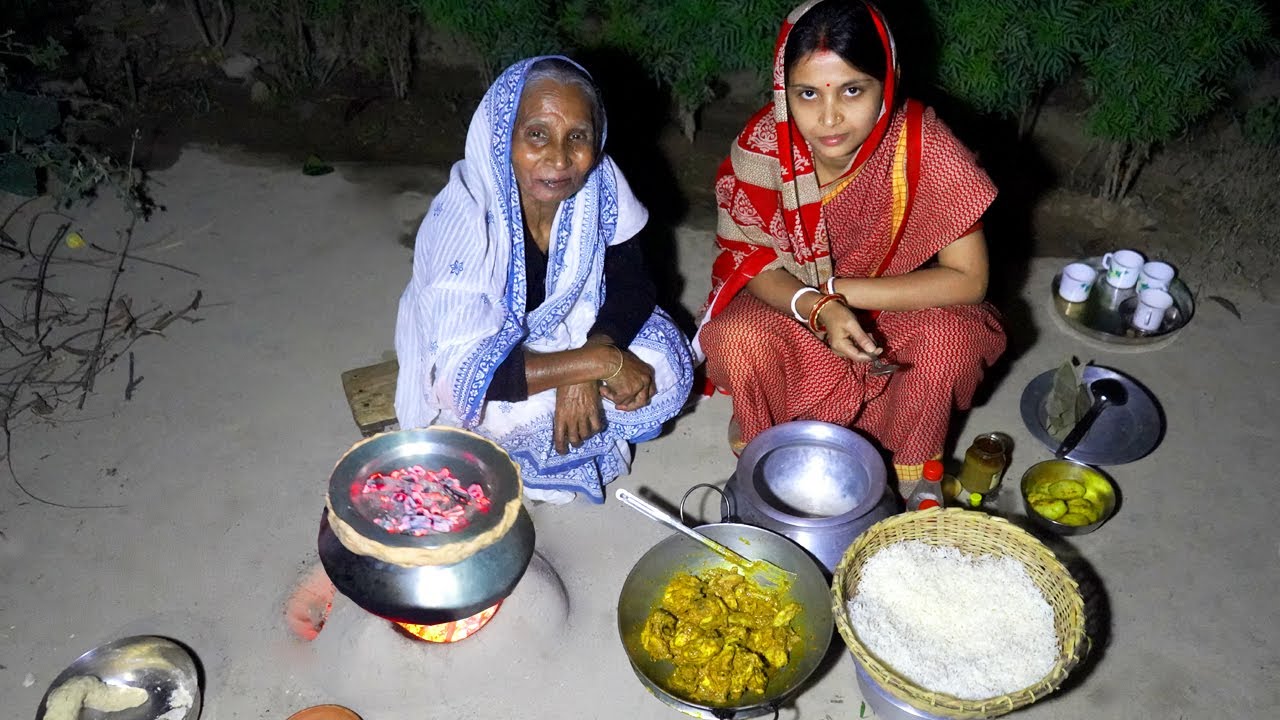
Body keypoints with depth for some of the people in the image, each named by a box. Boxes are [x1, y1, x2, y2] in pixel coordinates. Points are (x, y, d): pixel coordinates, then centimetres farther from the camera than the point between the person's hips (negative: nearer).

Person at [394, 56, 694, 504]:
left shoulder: (599, 183, -20)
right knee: (536, 411, -30)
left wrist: (581, 375, -29)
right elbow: (462, 370, -35)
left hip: (569, 329, 3)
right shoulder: (464, 218, -33)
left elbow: (632, 283, -12)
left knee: (665, 371, -17)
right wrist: (600, 361, -36)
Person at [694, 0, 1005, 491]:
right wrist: (818, 306, -34)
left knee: (949, 340, -29)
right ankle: (757, 444, 4)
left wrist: (838, 288, -26)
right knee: (738, 339, -29)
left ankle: (915, 472, -1)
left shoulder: (922, 147, -28)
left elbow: (968, 279, -23)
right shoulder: (763, 146, -24)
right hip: (793, 302, 1)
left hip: (896, 307, 0)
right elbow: (749, 258, -13)